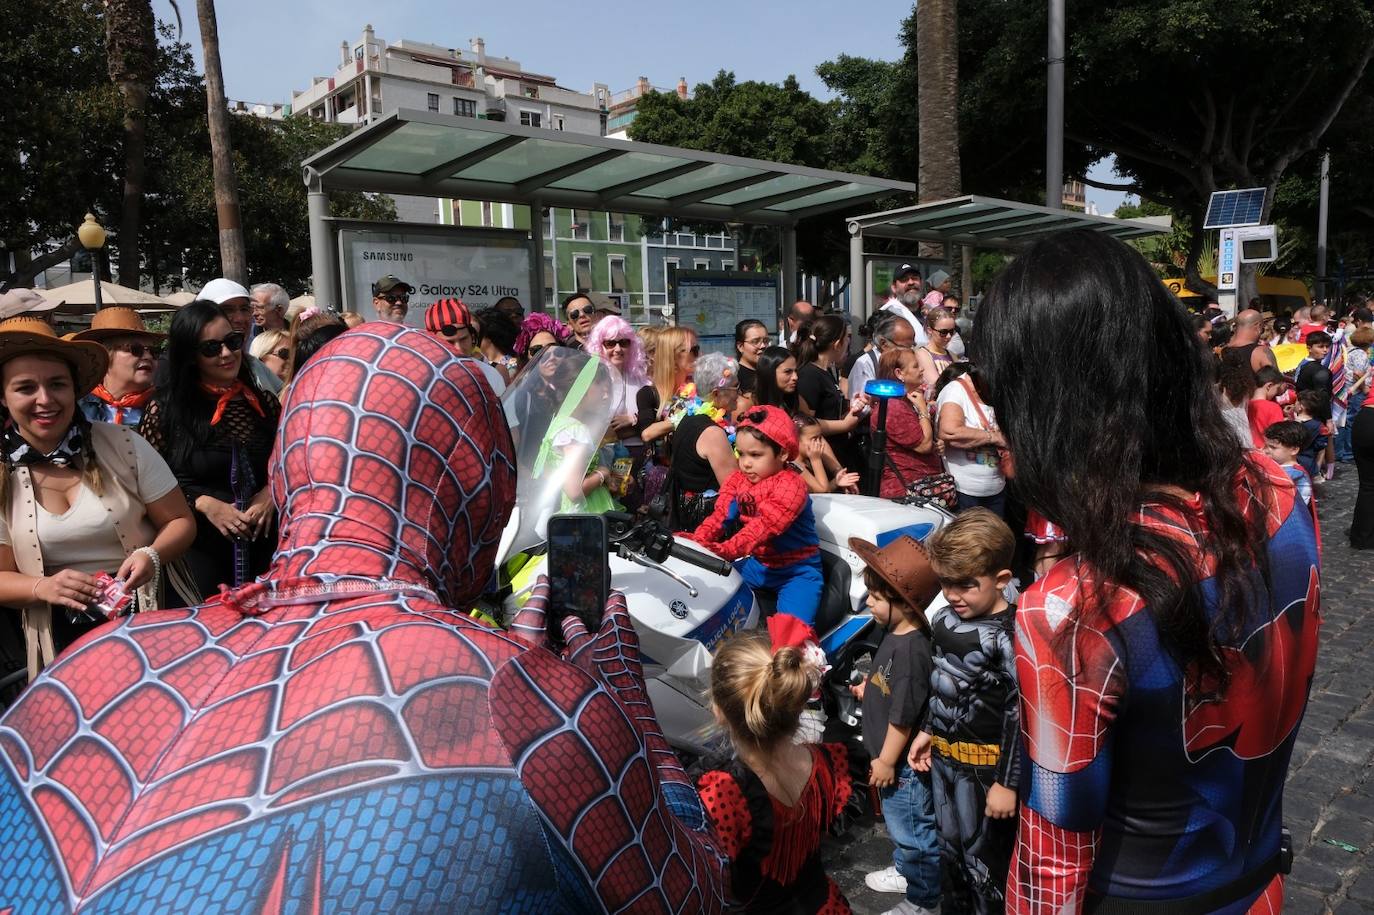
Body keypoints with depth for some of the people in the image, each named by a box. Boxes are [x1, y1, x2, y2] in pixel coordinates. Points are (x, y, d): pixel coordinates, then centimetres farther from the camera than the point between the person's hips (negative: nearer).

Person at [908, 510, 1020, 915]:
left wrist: (1008, 782, -16)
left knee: (984, 859, 8)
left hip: (985, 765, -7)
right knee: (950, 849, 23)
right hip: (943, 757, 7)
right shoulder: (944, 620, 1)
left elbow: (1018, 714, -19)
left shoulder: (1007, 636, -21)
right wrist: (927, 732, 19)